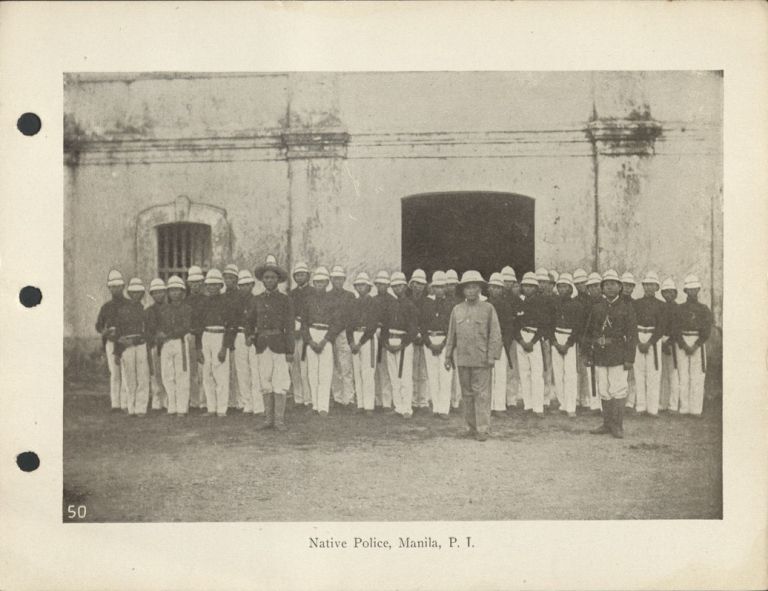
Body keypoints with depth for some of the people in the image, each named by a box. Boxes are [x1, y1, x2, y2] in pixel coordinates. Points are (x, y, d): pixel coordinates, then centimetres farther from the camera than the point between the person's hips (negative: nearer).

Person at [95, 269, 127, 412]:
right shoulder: (106, 307, 8)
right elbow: (99, 326, 14)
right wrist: (105, 331, -9)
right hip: (112, 344, 1)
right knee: (115, 374, -2)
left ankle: (125, 404, -1)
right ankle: (115, 404, 2)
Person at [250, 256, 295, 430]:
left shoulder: (285, 299, 0)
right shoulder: (258, 300, 11)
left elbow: (289, 326, -3)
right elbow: (250, 321, 17)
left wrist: (290, 351, -8)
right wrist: (250, 336, -5)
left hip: (279, 344, -4)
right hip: (262, 345, 4)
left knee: (280, 382, -4)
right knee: (265, 382, 6)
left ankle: (279, 420, 0)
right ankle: (268, 419, 12)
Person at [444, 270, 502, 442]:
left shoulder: (488, 308, 2)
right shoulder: (457, 310, 11)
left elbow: (495, 334, -1)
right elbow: (451, 335, 14)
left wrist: (492, 356, -8)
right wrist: (448, 356, 11)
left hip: (481, 360, -3)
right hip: (462, 359, 3)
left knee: (482, 394, -5)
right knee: (467, 394, 7)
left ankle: (482, 429, -1)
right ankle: (471, 427, 16)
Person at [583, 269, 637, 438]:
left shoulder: (626, 307, 1)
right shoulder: (596, 307, 11)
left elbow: (632, 334, -2)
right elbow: (588, 332, 16)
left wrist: (629, 359, -8)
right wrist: (588, 355, 11)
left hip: (618, 357, -4)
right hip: (600, 357, 4)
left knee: (618, 391, -5)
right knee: (603, 392, 7)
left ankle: (617, 426, 2)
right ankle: (607, 424, 16)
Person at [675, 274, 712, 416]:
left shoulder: (704, 309, 7)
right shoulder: (679, 309, 9)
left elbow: (707, 331, -1)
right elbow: (675, 330, 1)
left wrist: (695, 346, -13)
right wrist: (685, 346, -12)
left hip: (698, 343, 0)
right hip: (682, 343, 0)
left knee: (697, 377, -3)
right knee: (683, 377, -1)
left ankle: (696, 409, -2)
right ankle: (684, 408, 3)